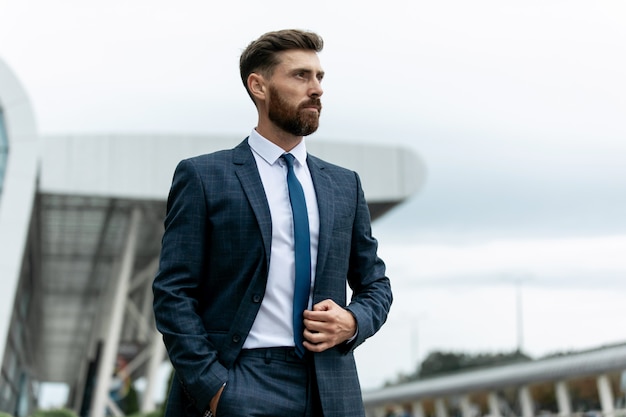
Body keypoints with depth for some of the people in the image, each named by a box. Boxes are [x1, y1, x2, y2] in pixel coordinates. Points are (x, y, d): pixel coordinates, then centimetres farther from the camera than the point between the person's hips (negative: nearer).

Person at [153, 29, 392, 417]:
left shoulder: (344, 184, 13)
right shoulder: (203, 177, 0)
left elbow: (375, 285, 19)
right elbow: (173, 293, -4)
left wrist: (352, 322, -3)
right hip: (242, 386, -4)